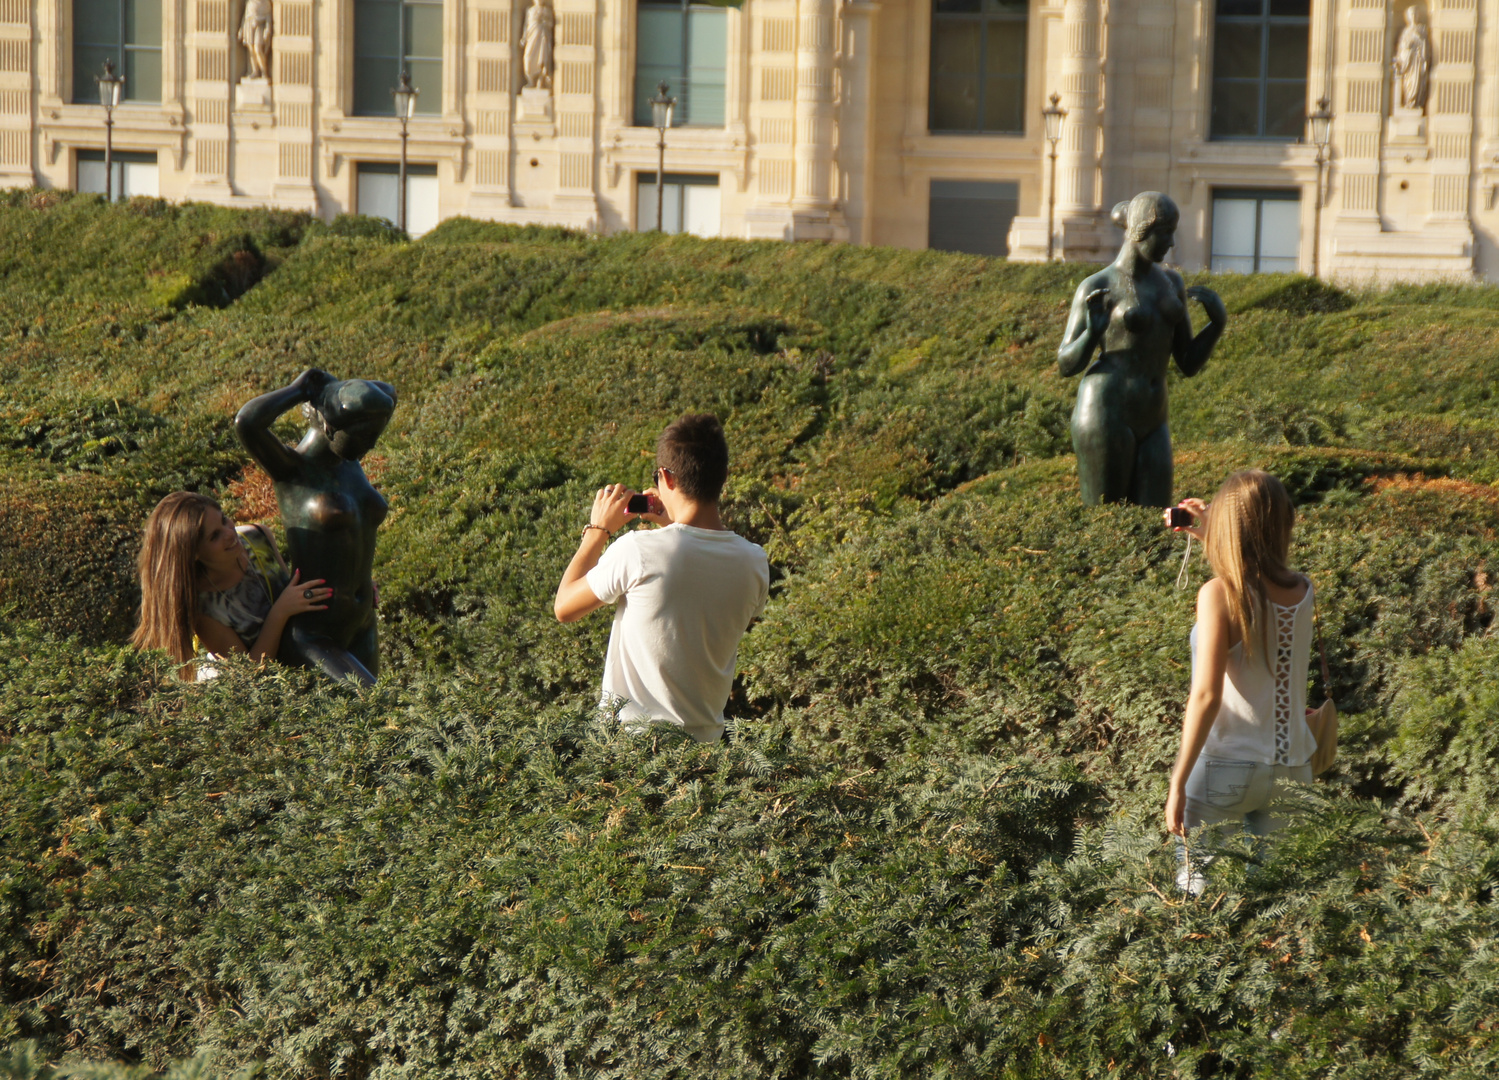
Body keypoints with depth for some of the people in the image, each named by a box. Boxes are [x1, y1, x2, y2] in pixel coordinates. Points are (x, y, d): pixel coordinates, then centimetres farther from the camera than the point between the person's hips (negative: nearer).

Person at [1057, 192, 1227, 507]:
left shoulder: (1170, 282, 14)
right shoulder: (1096, 288, -5)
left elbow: (1188, 364, 16)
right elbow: (1067, 364, -3)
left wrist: (1218, 322, -2)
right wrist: (1092, 332, -23)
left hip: (1150, 425, 6)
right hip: (1104, 417, -6)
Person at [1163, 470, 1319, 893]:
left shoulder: (1219, 595, -17)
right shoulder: (1302, 591, 0)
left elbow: (1206, 696, -20)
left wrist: (1178, 783, -15)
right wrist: (1209, 537, 22)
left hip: (1227, 767, -5)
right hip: (1291, 770, 5)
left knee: (1196, 886, 11)